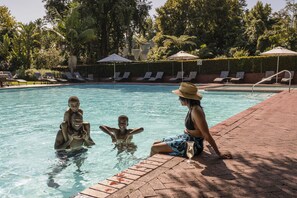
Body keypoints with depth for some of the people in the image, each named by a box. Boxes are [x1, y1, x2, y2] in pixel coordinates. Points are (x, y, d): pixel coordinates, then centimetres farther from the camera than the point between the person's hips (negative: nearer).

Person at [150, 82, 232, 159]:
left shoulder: (196, 111, -27)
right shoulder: (192, 108, 1)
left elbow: (207, 134, -25)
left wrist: (219, 154, -22)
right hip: (187, 138, 9)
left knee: (154, 148, -8)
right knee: (156, 143, 12)